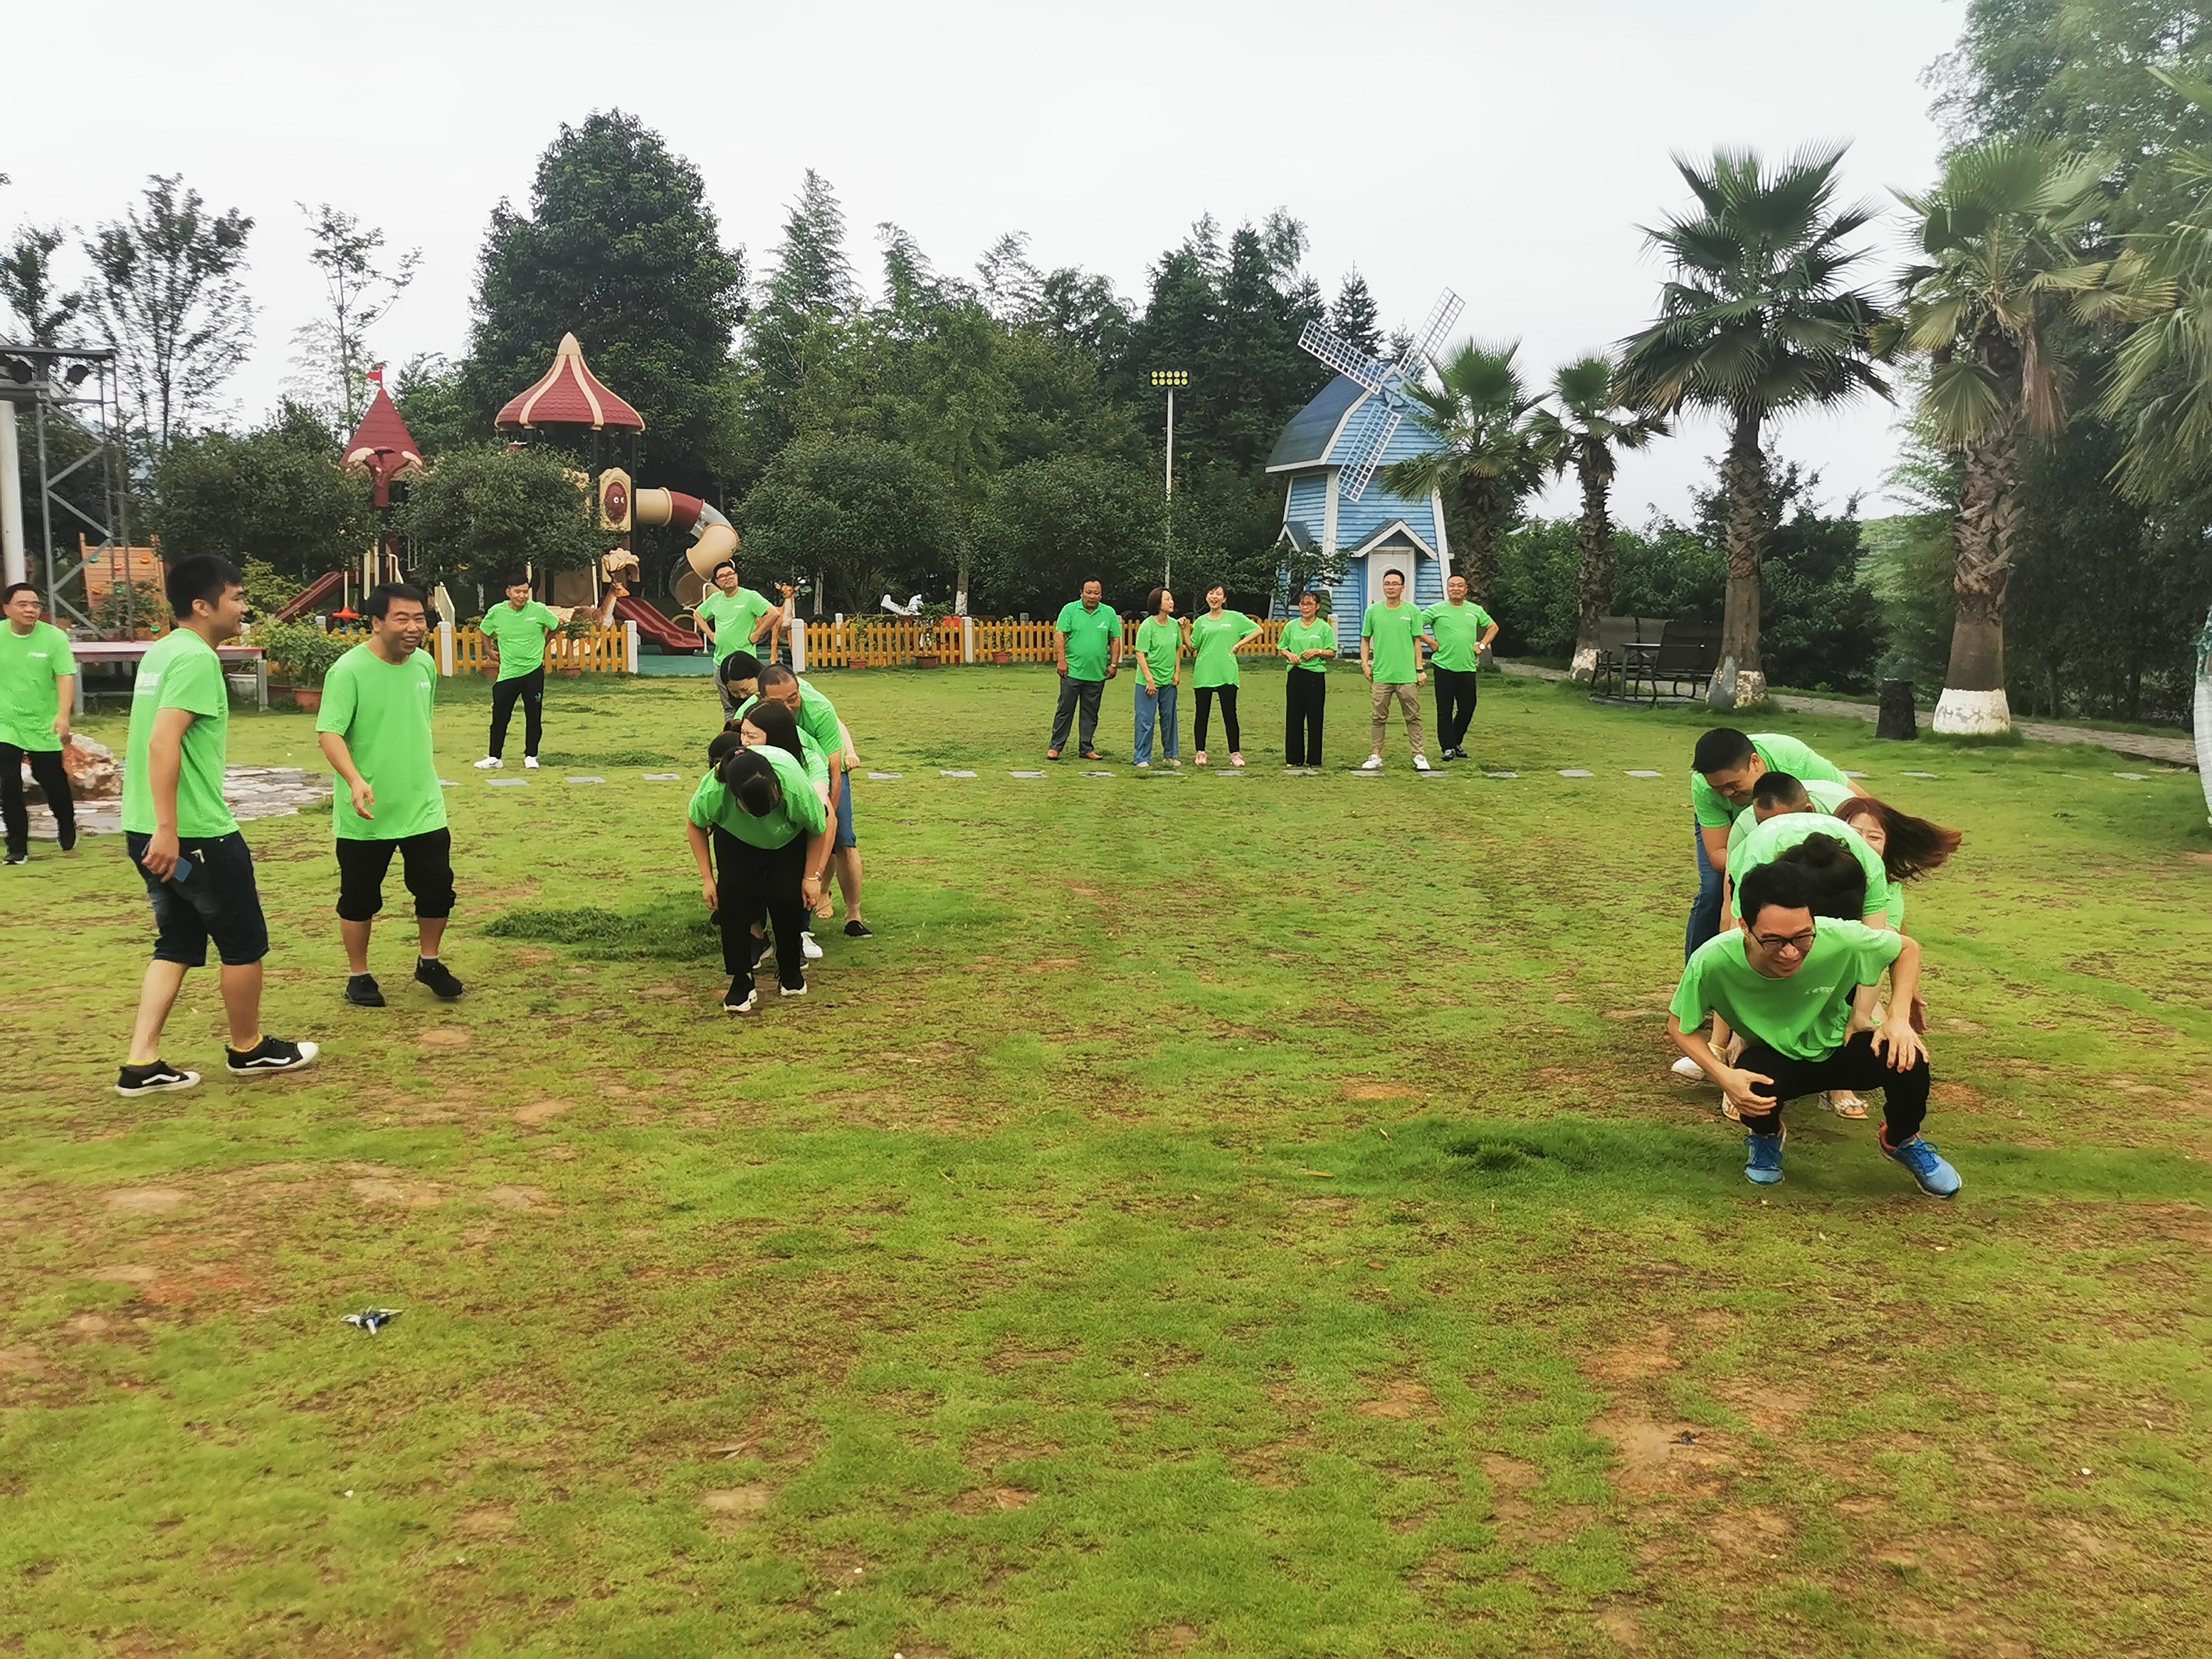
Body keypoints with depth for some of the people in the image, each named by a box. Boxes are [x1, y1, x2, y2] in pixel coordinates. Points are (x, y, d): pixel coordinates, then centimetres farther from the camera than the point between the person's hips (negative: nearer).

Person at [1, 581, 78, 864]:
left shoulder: (54, 637, -11)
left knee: (53, 783, 9)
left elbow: (66, 677, -17)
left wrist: (63, 716, -30)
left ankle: (67, 826, 39)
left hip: (43, 726, -1)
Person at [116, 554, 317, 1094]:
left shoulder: (162, 652, 13)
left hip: (146, 829, 9)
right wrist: (169, 828, -28)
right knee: (245, 942, 8)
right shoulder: (196, 659, -16)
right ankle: (249, 1049, 22)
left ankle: (142, 1064, 11)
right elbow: (163, 742, -26)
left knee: (178, 944, 15)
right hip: (196, 832, -9)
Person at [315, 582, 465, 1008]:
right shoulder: (348, 670, -16)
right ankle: (359, 976, 26)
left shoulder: (425, 663, 3)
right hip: (367, 813, -5)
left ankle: (428, 962, 29)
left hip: (424, 808, 5)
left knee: (437, 889, 7)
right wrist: (355, 780, -36)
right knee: (360, 899, 8)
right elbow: (329, 733, -21)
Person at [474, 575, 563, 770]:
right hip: (507, 673, 1)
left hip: (534, 672, -1)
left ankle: (531, 756, 18)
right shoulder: (496, 613, -4)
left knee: (534, 717, 5)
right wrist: (489, 650, 11)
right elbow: (485, 631, 17)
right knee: (500, 717, 2)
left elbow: (556, 626, 12)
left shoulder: (539, 611, -7)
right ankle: (494, 758, 13)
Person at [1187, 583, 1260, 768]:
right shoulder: (1201, 621, 11)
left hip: (1227, 674, -2)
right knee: (1202, 715, 4)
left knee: (1230, 714, -1)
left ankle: (1235, 754, 4)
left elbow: (1258, 630, 8)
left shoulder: (1235, 618, 5)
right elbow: (1192, 647, 12)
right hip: (1203, 674, 2)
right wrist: (1185, 630, 1)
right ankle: (1200, 753, 12)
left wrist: (1239, 644, 0)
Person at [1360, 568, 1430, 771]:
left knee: (1413, 718, 3)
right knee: (1379, 717, 5)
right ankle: (1376, 756, 12)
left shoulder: (1412, 611, 3)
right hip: (1381, 674, 1)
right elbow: (1365, 640, 12)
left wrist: (1420, 669, 3)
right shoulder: (1373, 611, 5)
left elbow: (1417, 642, 7)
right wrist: (1365, 664, 1)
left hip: (1407, 675, -1)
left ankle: (1420, 756, 10)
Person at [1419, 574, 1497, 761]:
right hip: (1444, 667, -3)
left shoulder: (1476, 610, 11)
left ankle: (1456, 742, 23)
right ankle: (1448, 747, 6)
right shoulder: (1437, 610, 0)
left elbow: (1493, 627, 23)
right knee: (1445, 710, -1)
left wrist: (1482, 645, 10)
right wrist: (1431, 642, -6)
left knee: (1468, 708, 6)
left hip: (1468, 667, 3)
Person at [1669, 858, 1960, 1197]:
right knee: (1756, 1091, -36)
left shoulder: (1839, 940, -31)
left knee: (1907, 1061, -28)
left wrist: (1899, 1018, -22)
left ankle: (1902, 1142, 9)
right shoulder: (1711, 962, -32)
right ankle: (1766, 1137, 5)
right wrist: (1724, 1076, -29)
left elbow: (1908, 948, -8)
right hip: (1772, 1059, -1)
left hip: (1838, 1048, 2)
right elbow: (1680, 1027, -13)